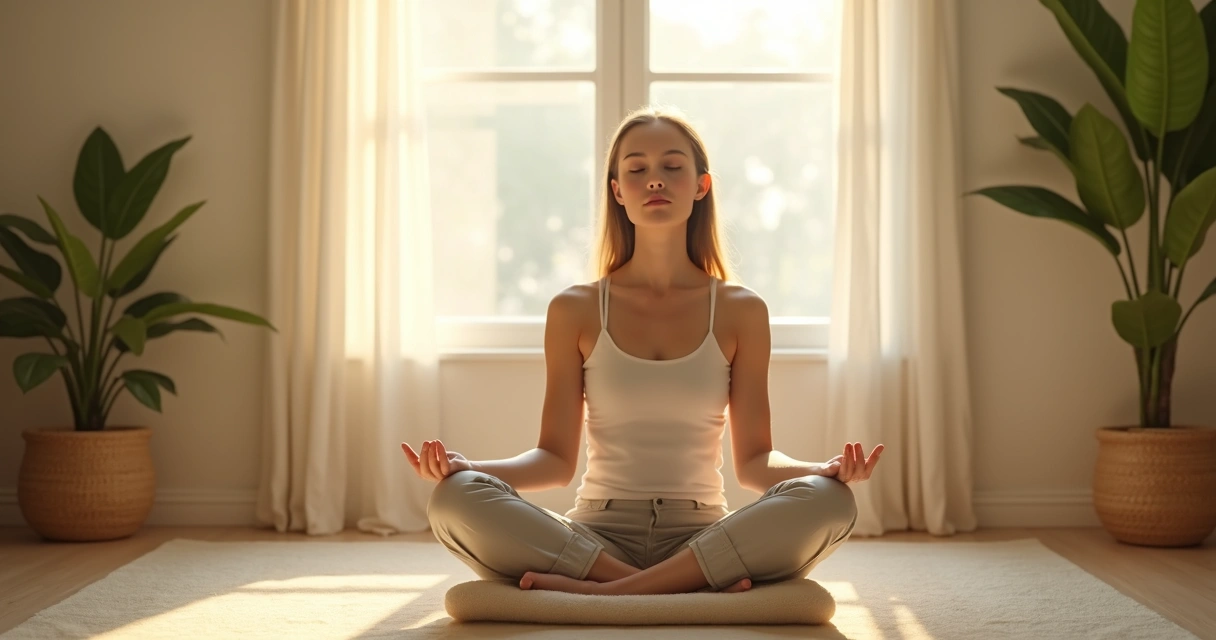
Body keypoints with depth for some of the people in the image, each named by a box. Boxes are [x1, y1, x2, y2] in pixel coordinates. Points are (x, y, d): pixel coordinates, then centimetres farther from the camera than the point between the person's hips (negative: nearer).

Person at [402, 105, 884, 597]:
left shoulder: (741, 311, 7)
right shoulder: (575, 311, 6)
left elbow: (753, 460, 4)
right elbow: (556, 458, 4)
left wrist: (823, 469, -17)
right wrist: (464, 467, -15)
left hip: (703, 538, 0)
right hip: (596, 535, 0)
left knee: (828, 501, -30)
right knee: (454, 499, -29)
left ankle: (600, 592, -29)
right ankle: (697, 590, -30)